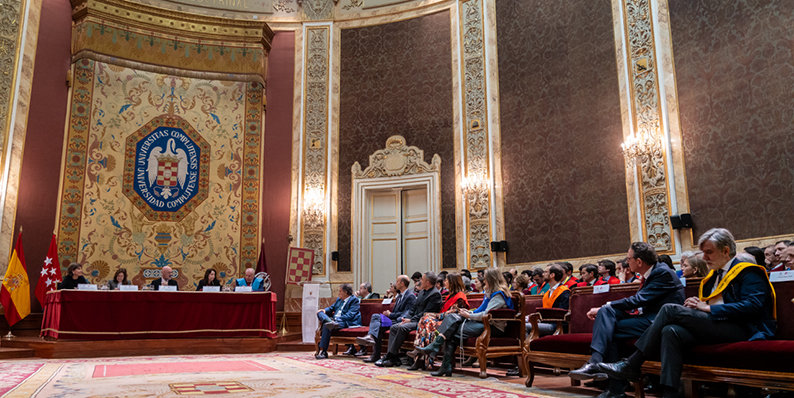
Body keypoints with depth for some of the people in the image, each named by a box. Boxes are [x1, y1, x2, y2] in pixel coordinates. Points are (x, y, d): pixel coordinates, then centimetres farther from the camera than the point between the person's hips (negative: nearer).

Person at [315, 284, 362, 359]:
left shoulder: (354, 300, -2)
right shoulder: (339, 299, 25)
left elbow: (349, 315, -13)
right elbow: (332, 308, 29)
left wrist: (336, 319, -22)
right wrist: (324, 310, 4)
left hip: (346, 323, -9)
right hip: (334, 319, 9)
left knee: (327, 325, -34)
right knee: (320, 312, -8)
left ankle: (323, 352, -32)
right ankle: (330, 322, -38)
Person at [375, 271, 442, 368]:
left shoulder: (435, 294, -11)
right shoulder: (422, 292, 19)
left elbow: (426, 313, -17)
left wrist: (410, 320, -18)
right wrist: (406, 318, 3)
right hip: (415, 320, 10)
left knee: (403, 327, -29)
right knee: (393, 327, -7)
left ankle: (390, 357, -23)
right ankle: (394, 359, -13)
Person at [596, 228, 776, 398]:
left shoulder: (748, 272, 0)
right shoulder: (713, 275, 25)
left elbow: (751, 306, -16)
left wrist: (708, 308, -15)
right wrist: (697, 305, 3)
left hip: (740, 329, -8)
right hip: (714, 326, 8)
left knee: (670, 309, -21)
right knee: (671, 332, -25)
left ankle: (631, 365, -18)